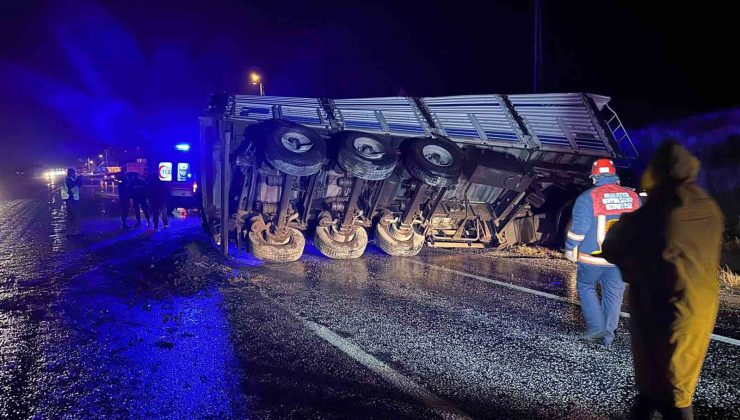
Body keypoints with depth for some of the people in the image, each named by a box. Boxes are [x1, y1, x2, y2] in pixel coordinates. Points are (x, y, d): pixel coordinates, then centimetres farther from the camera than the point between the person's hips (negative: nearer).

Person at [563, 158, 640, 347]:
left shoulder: (588, 197, -12)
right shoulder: (633, 197, 2)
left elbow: (578, 227, -12)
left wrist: (570, 248, 2)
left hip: (592, 257, -4)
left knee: (586, 287, 16)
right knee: (613, 294, 13)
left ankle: (596, 327, 7)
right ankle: (607, 335, 21)